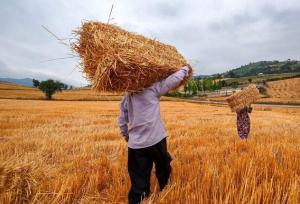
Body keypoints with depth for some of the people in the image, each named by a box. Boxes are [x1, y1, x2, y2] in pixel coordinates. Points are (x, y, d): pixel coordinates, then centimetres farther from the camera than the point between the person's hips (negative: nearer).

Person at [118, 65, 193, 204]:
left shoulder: (126, 97, 5)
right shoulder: (152, 88, -9)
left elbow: (122, 119, 11)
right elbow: (174, 79, -7)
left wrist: (125, 135, 26)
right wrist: (185, 69, 11)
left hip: (135, 144, 3)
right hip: (156, 140, -3)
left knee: (139, 180, 13)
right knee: (163, 169, 23)